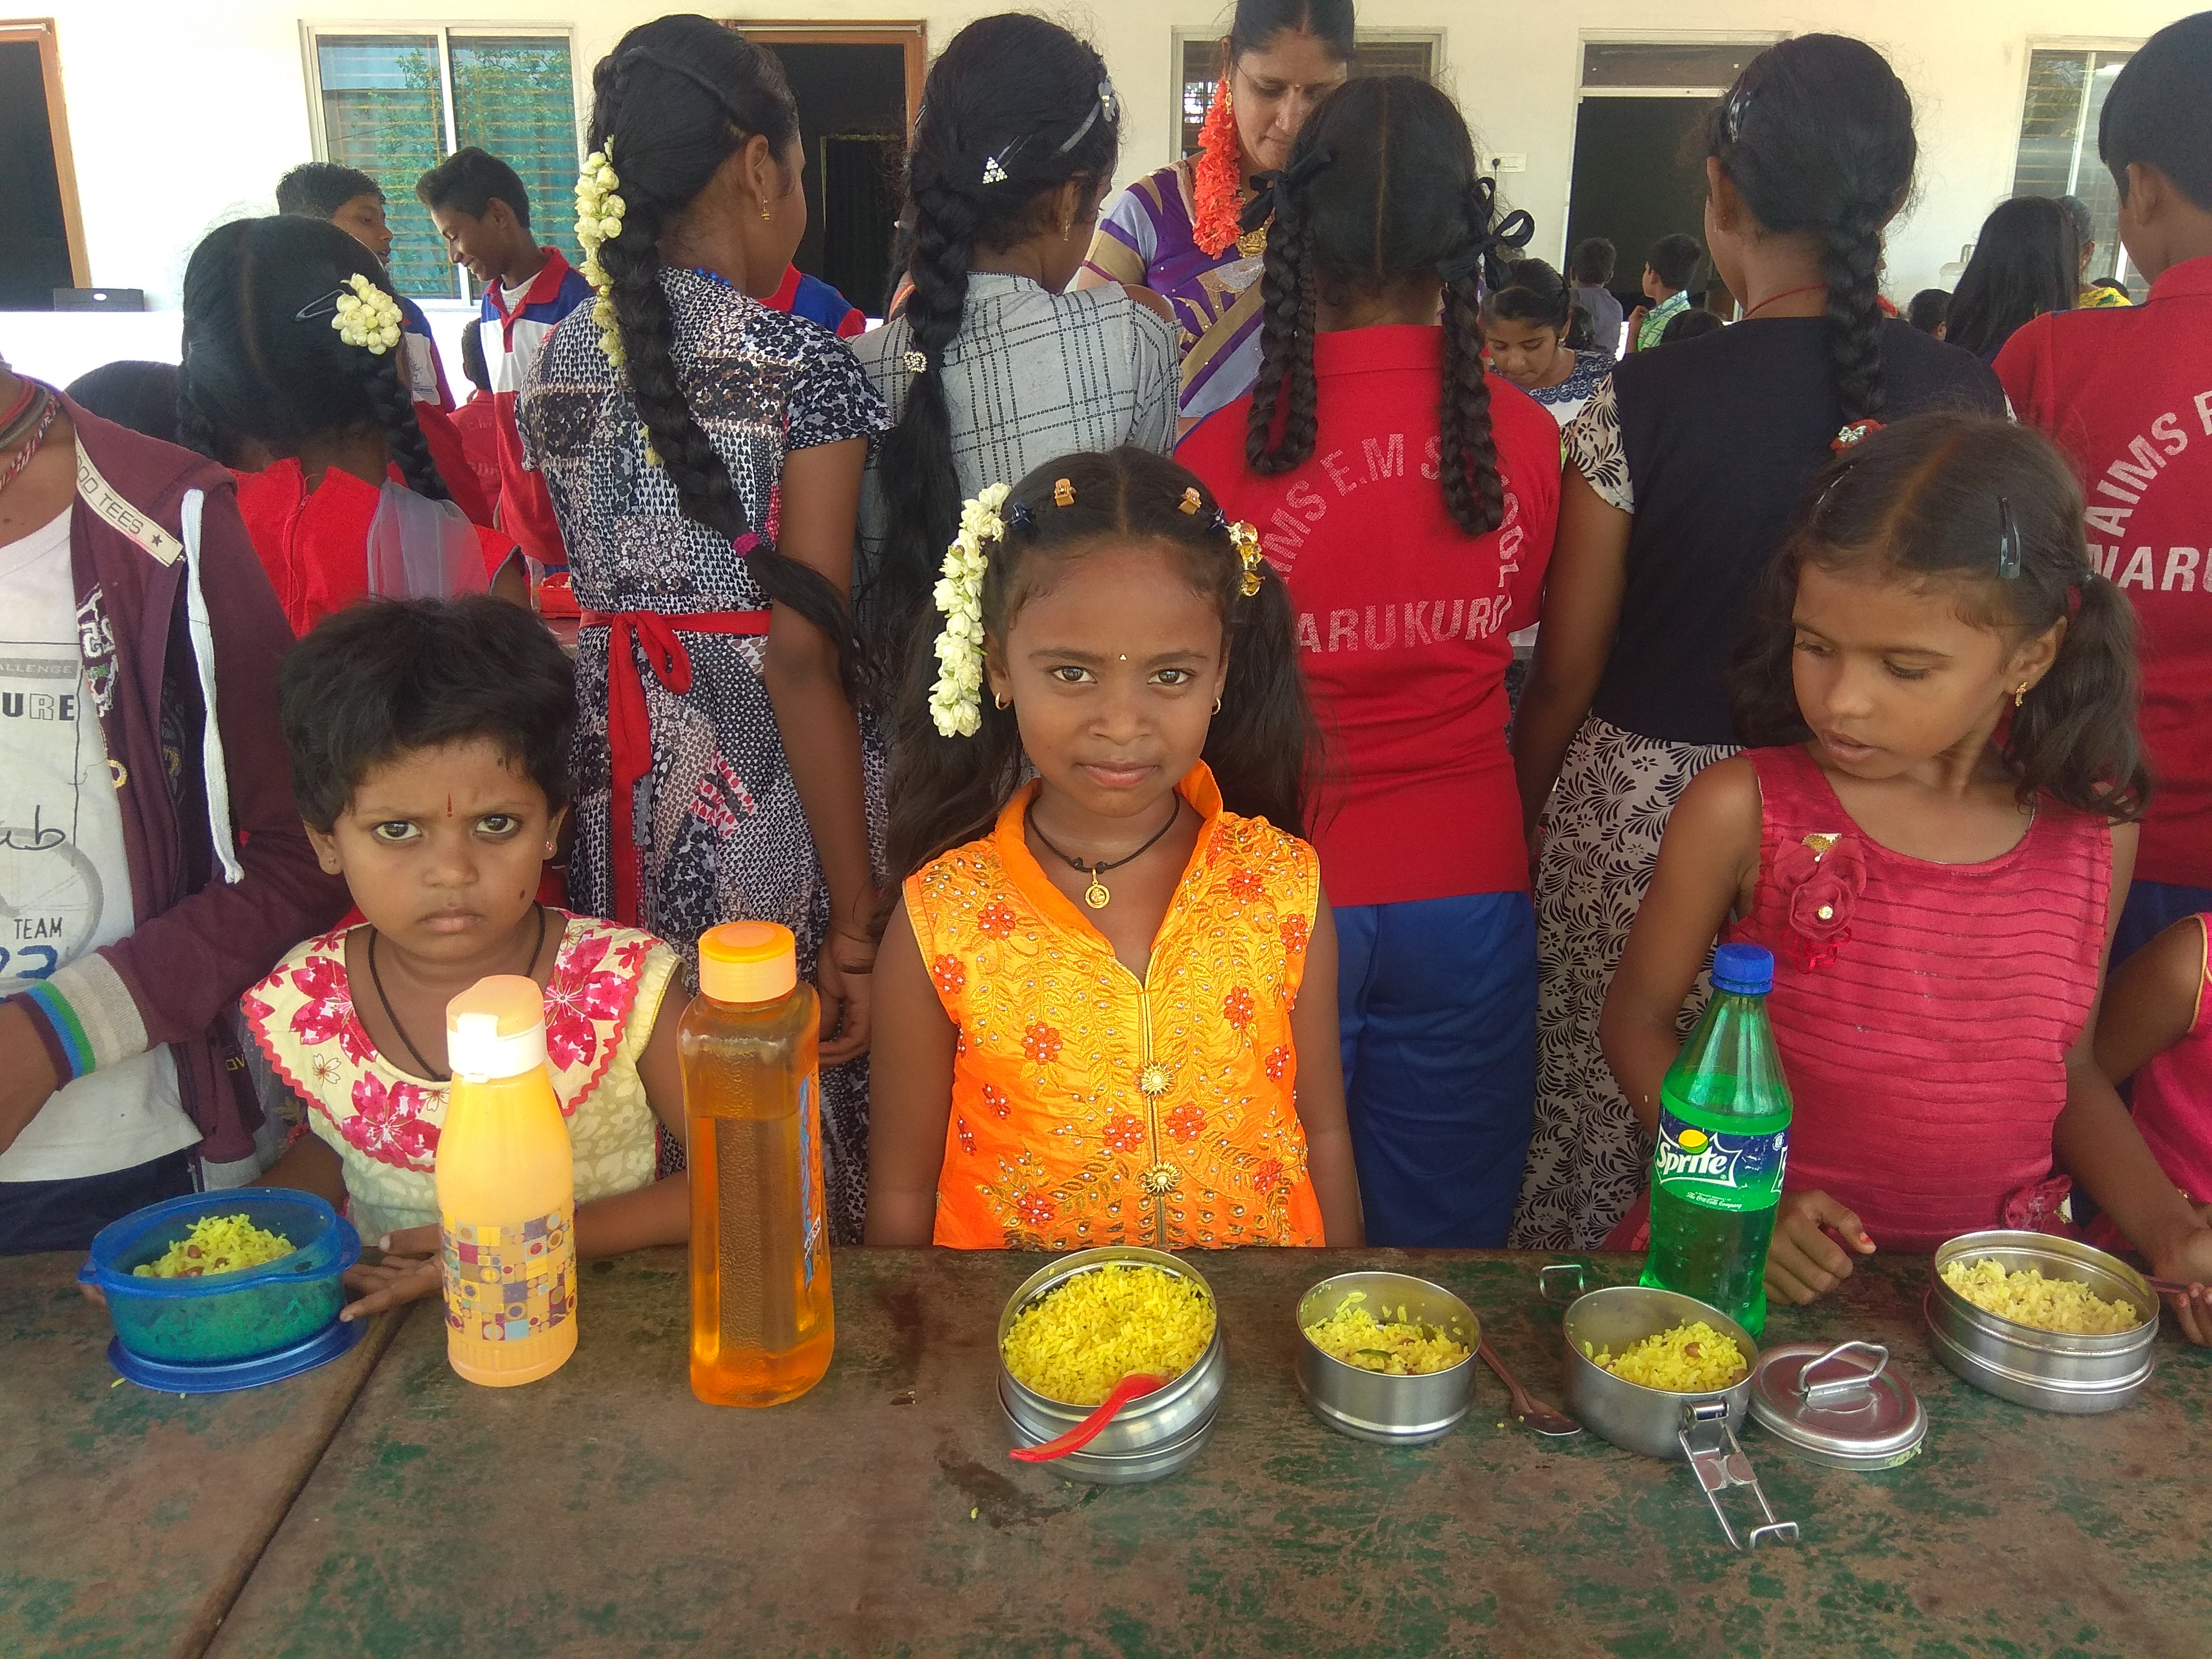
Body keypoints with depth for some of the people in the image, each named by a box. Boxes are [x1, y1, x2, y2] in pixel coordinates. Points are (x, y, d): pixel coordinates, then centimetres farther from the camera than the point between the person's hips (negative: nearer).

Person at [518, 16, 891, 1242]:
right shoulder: (807, 368, -10)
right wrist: (856, 917, -12)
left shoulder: (557, 363, 7)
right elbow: (801, 651, -15)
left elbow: (565, 605, 6)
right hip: (766, 786, -6)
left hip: (607, 776, 6)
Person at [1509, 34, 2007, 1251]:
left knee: (1592, 1136, 13)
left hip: (1639, 812, -3)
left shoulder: (1645, 404, -12)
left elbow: (1567, 672, -6)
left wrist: (1527, 824, 9)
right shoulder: (1968, 400, -2)